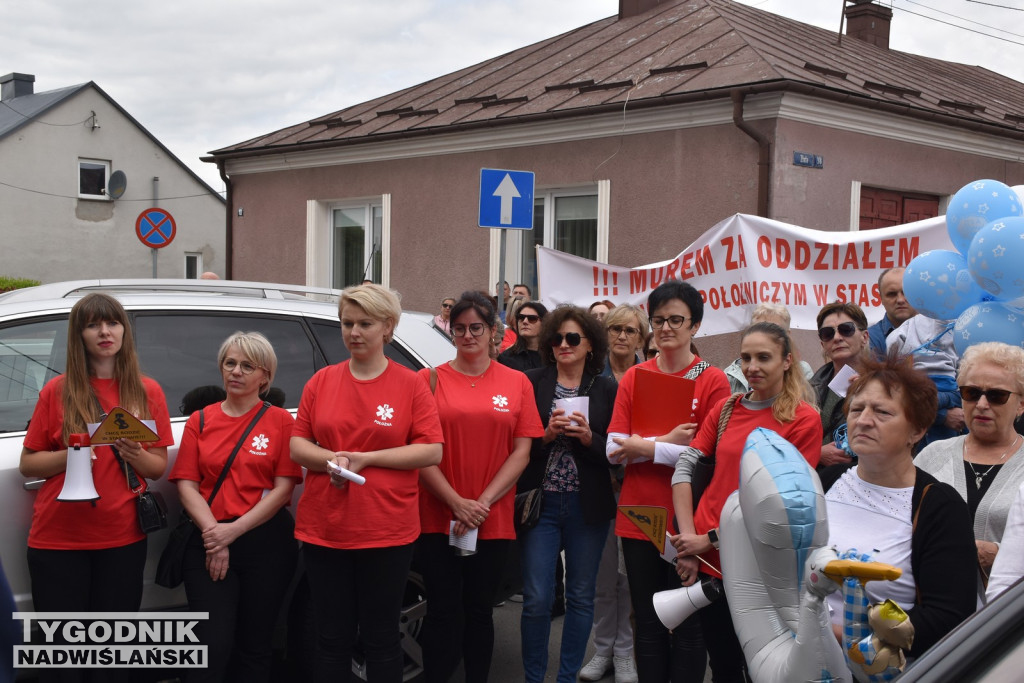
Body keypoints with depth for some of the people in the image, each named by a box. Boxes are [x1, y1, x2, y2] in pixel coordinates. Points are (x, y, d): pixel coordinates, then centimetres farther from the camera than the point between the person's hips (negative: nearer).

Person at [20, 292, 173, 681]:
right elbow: (27, 464, 4)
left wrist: (135, 455, -12)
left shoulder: (148, 392, 5)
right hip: (58, 539, -1)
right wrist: (68, 456, -14)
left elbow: (159, 468, 8)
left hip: (123, 539, 1)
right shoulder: (57, 391, 2)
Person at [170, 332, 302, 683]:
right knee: (214, 646, -9)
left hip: (266, 542, -1)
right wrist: (213, 533, -13)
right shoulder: (200, 421, 9)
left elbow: (283, 487, -4)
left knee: (254, 648, 9)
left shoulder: (280, 421, 2)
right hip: (208, 544, 1)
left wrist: (234, 530, -13)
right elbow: (187, 485, 2)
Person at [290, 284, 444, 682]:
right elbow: (297, 445, 8)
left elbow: (432, 451, -7)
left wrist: (365, 458, -14)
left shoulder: (410, 385, -1)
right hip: (323, 529, 3)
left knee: (380, 638, 9)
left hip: (387, 532, -2)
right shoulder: (321, 381, 7)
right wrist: (331, 459, -13)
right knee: (332, 639, 11)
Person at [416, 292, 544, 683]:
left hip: (493, 523, 1)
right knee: (444, 614, 1)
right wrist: (457, 503, -13)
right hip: (438, 520, -1)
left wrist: (483, 503, -9)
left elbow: (522, 451, 1)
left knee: (479, 612, 12)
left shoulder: (517, 383, 5)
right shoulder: (431, 380, 2)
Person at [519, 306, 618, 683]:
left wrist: (589, 437, -14)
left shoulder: (607, 390, 4)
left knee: (581, 596, 9)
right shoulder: (532, 383, 1)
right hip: (540, 502, -1)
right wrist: (546, 435, -17)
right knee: (537, 598, -1)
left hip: (588, 506, 1)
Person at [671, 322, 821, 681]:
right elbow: (684, 468, 2)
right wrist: (688, 538, -10)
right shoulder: (726, 408, 5)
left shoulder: (804, 420, -9)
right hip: (705, 559, 4)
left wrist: (712, 538, -12)